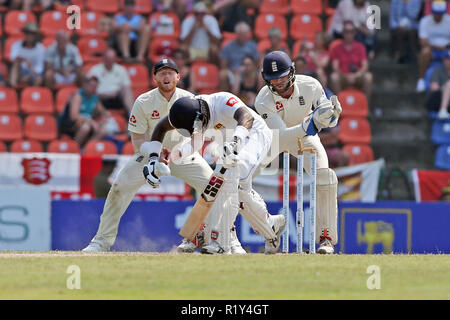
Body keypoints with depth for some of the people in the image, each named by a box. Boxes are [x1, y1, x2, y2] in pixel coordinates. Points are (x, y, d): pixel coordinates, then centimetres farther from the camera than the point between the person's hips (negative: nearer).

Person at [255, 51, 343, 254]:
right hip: (272, 137, -1)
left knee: (325, 177, -21)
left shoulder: (310, 86, -25)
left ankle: (326, 237, -11)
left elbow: (329, 122, -15)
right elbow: (281, 135, -39)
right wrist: (313, 122, -51)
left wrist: (333, 112, -40)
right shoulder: (263, 100, -31)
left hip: (305, 137, 1)